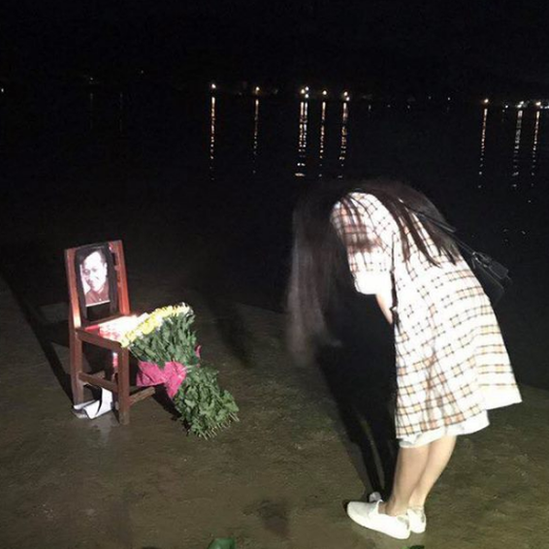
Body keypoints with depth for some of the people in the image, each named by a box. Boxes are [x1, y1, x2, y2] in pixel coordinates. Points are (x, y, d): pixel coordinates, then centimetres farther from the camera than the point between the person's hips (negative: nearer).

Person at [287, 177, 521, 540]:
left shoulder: (344, 210, 2)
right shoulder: (385, 198, 26)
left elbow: (377, 282, -10)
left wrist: (399, 327, 2)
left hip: (430, 310, -8)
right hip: (466, 295, 8)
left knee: (420, 421, 8)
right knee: (448, 414, 16)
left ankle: (394, 512, 27)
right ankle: (415, 507, 33)